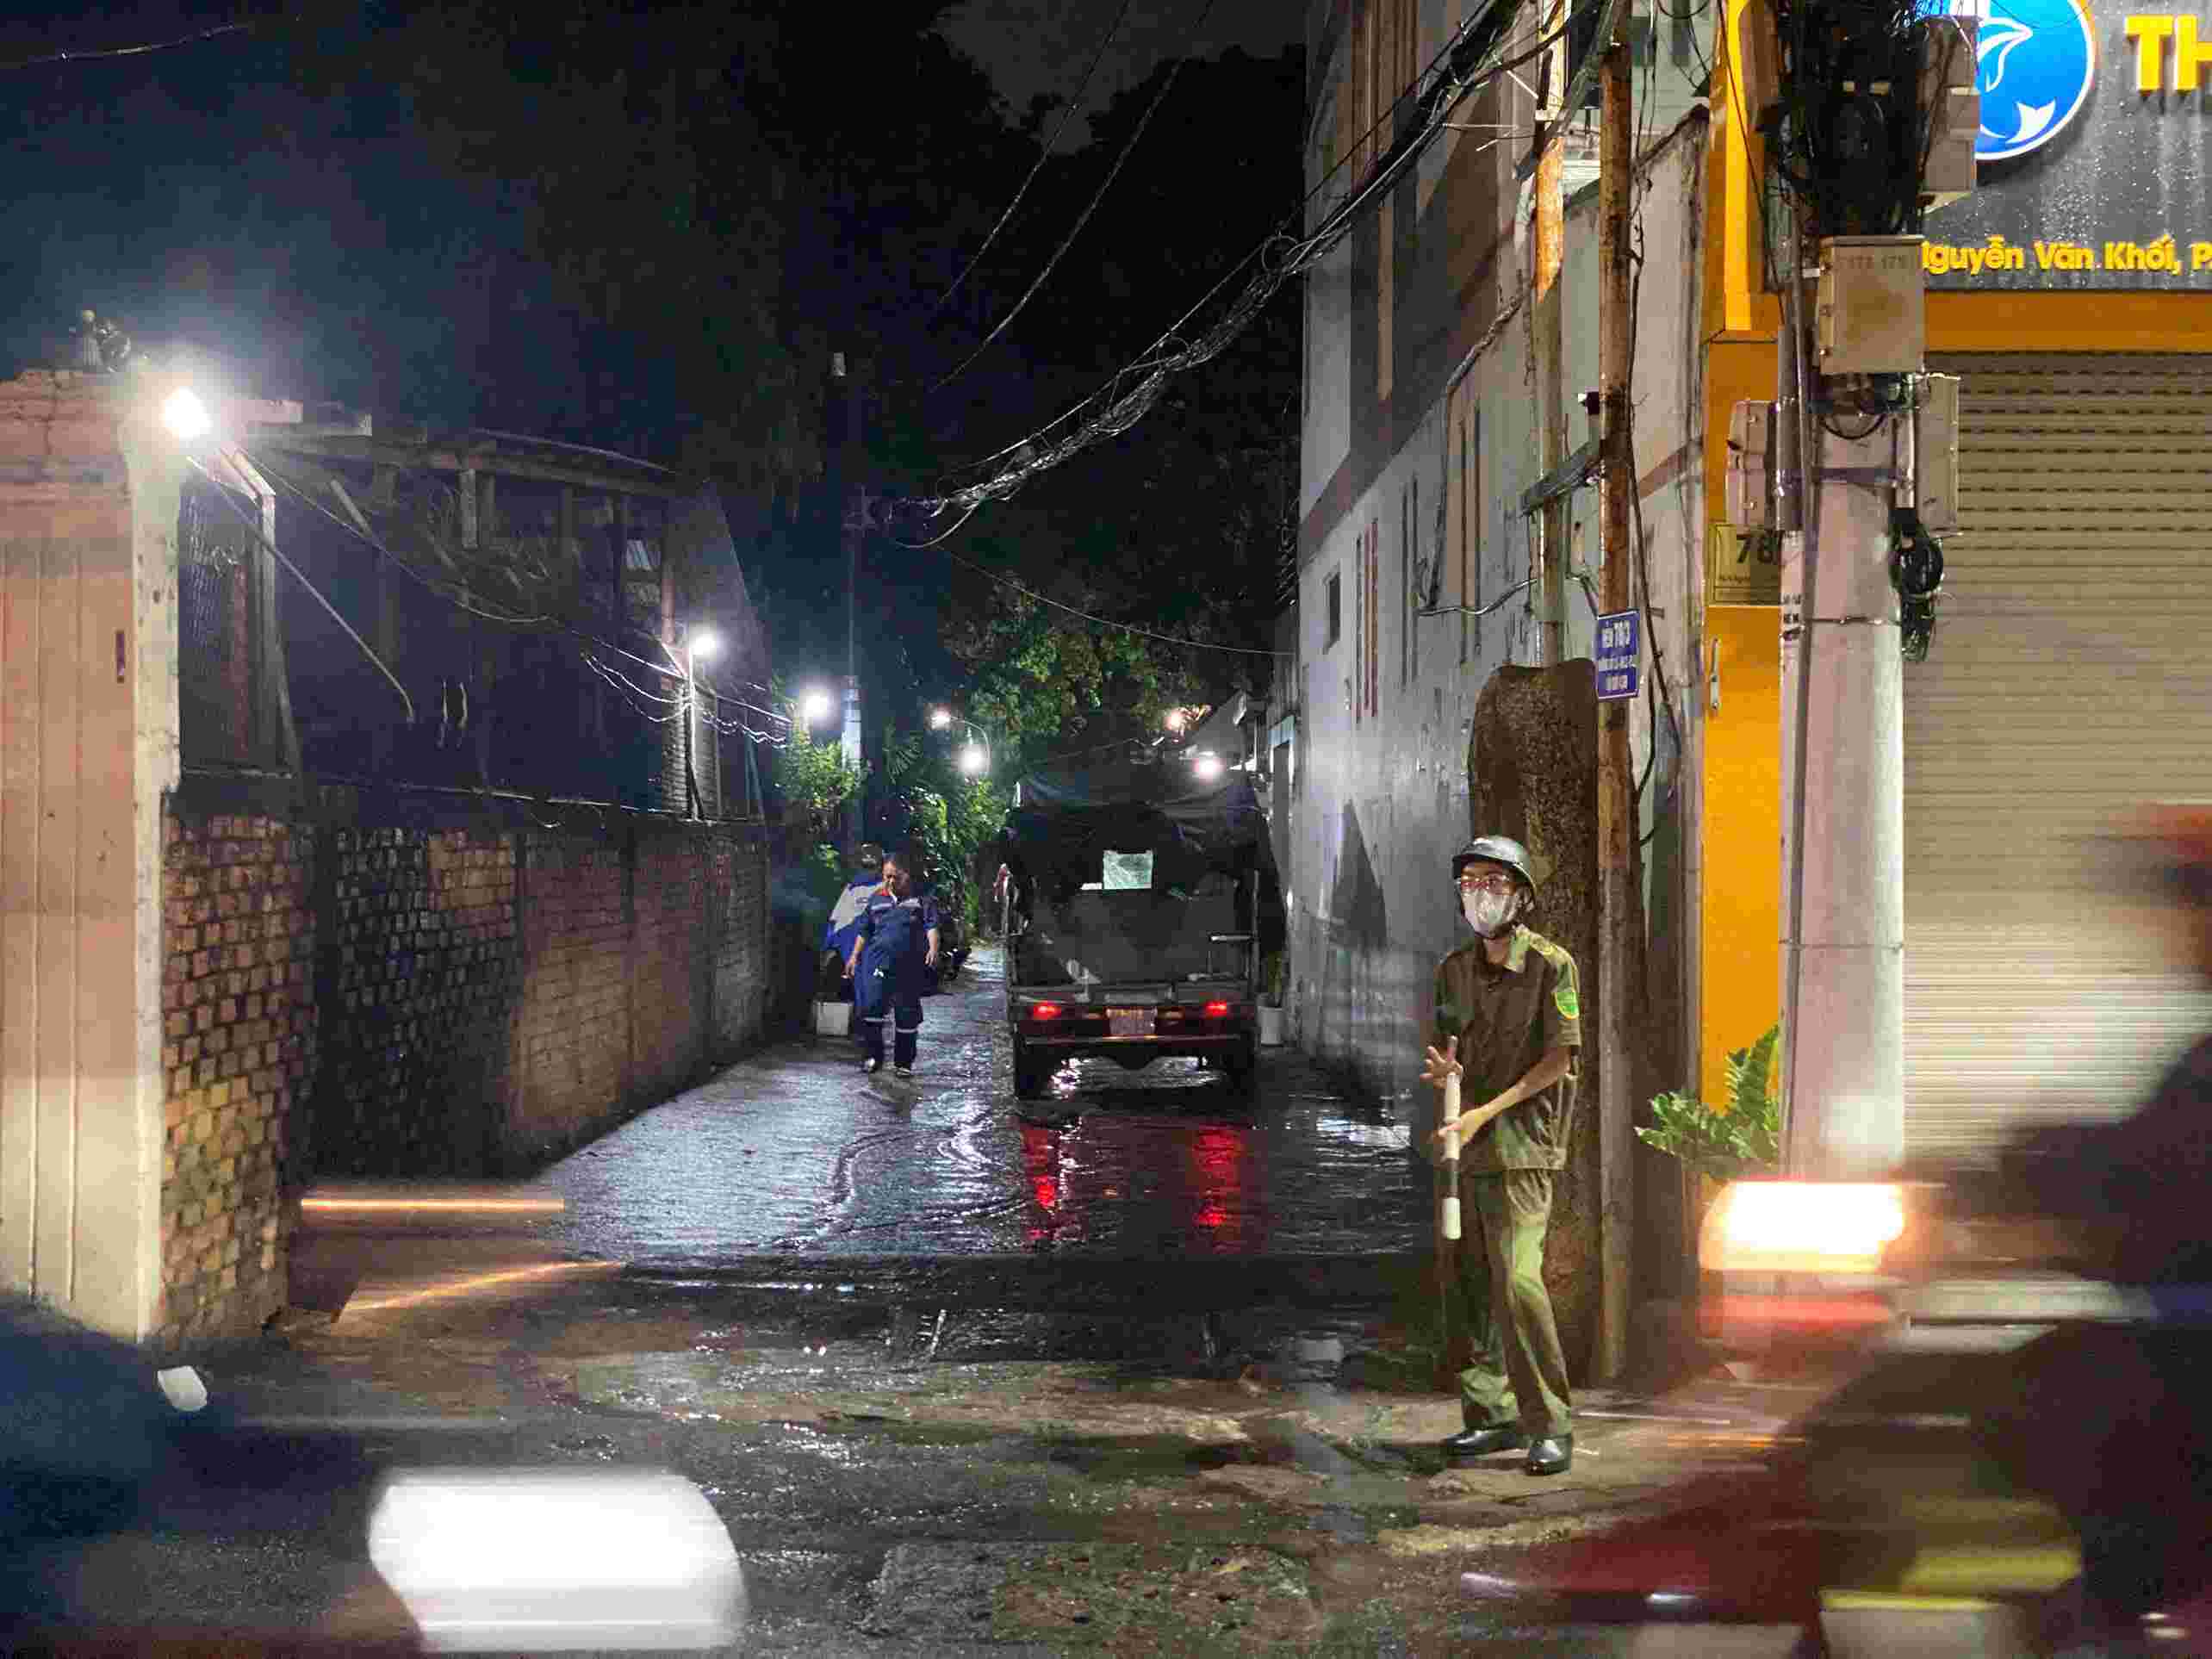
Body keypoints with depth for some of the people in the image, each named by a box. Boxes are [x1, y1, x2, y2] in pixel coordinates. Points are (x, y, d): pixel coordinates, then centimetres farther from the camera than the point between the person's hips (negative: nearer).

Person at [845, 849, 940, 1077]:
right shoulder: (876, 898, 14)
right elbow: (864, 930, 20)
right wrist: (854, 957, 17)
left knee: (907, 1016, 4)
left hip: (909, 967, -1)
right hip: (877, 962, 1)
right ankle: (874, 1055, 3)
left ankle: (904, 1063, 15)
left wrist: (933, 948, -23)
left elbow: (931, 925, -6)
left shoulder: (921, 899, 5)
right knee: (871, 1008, -11)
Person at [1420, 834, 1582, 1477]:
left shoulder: (1550, 964, -6)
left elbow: (1558, 1058, -8)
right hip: (1465, 1142, 6)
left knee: (1517, 1279, -16)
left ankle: (1550, 1425, -9)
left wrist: (1486, 1112, -15)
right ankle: (1494, 1414, 16)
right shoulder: (1454, 969, 11)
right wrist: (1442, 1069, -11)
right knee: (1475, 1285, 7)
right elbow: (1443, 1054, 14)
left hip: (1521, 1141, -6)